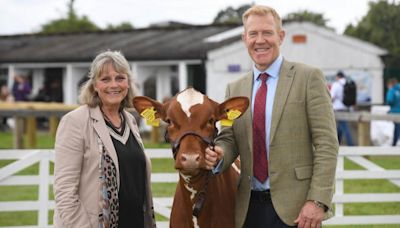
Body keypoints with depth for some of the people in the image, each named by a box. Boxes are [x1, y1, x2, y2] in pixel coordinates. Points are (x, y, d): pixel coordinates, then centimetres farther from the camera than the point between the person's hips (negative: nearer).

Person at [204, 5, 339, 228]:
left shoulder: (309, 78, -2)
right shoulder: (235, 89, 12)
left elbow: (327, 143, -7)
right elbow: (230, 139, 13)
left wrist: (318, 201, -15)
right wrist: (218, 155, -11)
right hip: (250, 208, 4)